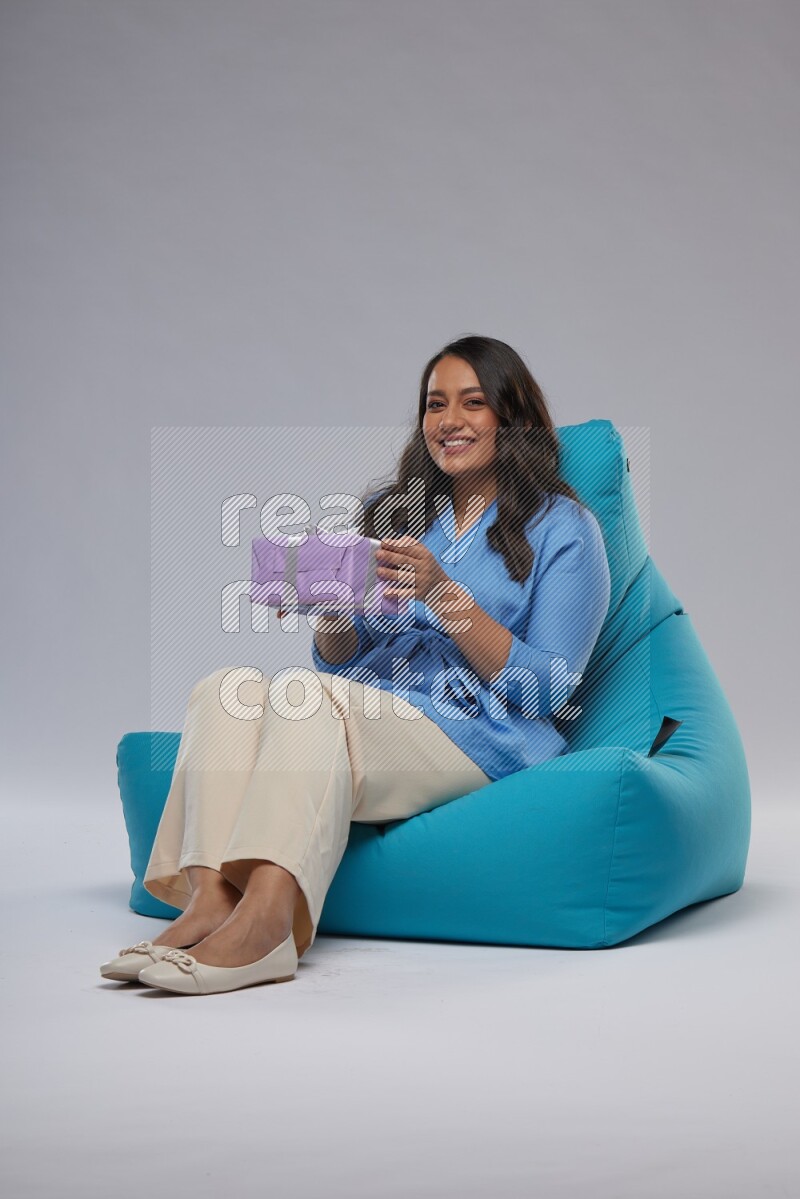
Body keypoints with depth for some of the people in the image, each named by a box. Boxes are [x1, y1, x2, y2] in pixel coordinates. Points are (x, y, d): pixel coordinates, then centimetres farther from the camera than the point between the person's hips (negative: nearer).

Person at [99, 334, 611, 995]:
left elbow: (548, 690, -4)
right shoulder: (394, 511, 22)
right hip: (365, 713, 6)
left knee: (306, 694, -32)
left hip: (476, 738, -5)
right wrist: (331, 613, -4)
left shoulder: (563, 528, 6)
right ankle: (211, 897, -39)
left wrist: (445, 596, -14)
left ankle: (264, 917, -46)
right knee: (228, 685, -23)